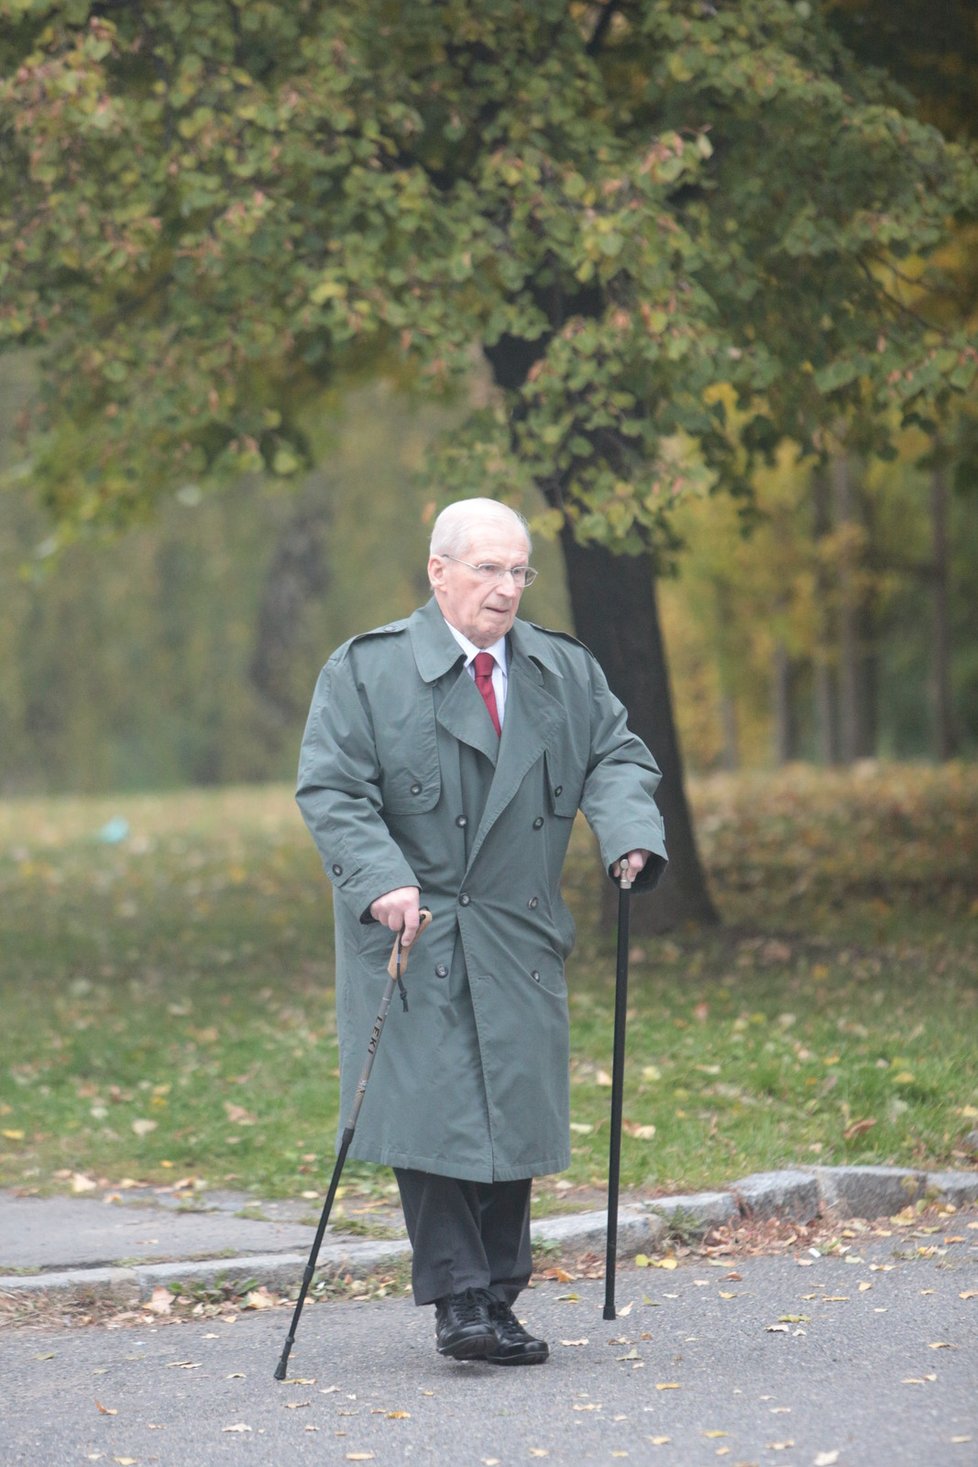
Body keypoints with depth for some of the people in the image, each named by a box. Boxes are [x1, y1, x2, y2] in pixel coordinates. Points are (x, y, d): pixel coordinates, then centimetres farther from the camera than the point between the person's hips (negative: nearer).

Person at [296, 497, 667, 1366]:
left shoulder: (566, 672, 11)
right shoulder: (366, 671, -2)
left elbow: (617, 756, 10)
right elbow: (331, 790, -7)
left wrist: (629, 832, -12)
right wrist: (382, 880, -21)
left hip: (517, 939, 4)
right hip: (412, 936, -4)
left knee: (516, 1115, 3)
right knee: (432, 1111, -10)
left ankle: (500, 1301, 13)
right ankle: (457, 1303, -6)